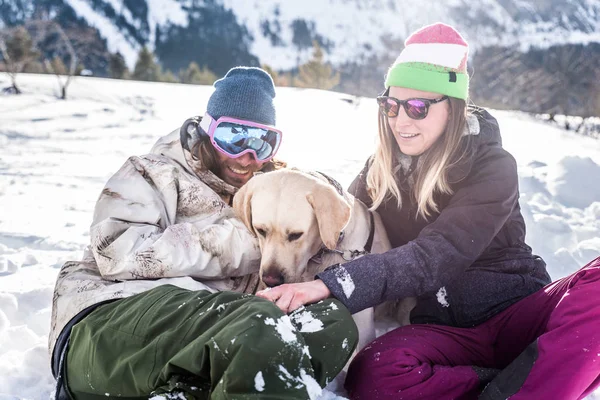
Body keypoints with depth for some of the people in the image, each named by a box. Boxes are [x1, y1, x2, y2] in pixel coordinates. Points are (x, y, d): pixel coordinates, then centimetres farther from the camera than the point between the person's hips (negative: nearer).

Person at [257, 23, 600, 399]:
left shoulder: (493, 167, -10)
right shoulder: (382, 169, 5)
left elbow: (433, 257, -24)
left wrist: (331, 285, -36)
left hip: (519, 312, -2)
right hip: (447, 329, 3)